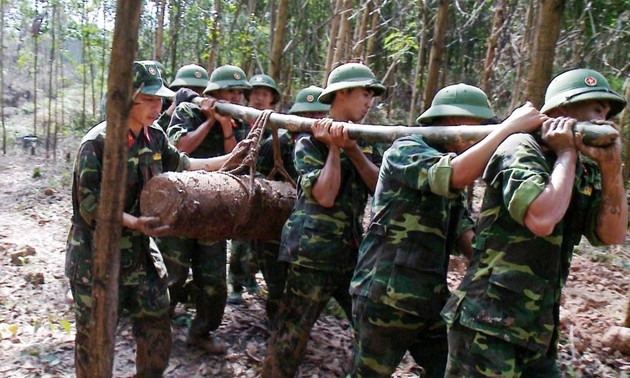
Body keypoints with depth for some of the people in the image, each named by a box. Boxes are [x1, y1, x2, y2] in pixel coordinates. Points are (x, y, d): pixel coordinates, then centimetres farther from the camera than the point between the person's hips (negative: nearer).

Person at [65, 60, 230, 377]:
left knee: (157, 331, 14)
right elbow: (90, 204, -20)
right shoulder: (97, 142, -18)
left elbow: (184, 166, 16)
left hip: (140, 253, 7)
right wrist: (134, 222, -32)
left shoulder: (155, 138, 2)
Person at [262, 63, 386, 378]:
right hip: (313, 252, -6)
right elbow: (325, 196, -19)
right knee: (292, 332, 2)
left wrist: (352, 148, -14)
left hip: (351, 250, 7)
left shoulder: (360, 140, 13)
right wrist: (334, 148, -15)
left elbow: (377, 185, -2)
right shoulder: (310, 141, -7)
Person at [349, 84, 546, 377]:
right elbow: (455, 175, -31)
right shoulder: (406, 150, -11)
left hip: (431, 301, 8)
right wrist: (511, 125, -23)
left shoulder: (451, 185, 13)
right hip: (385, 298, -7)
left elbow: (466, 238, 3)